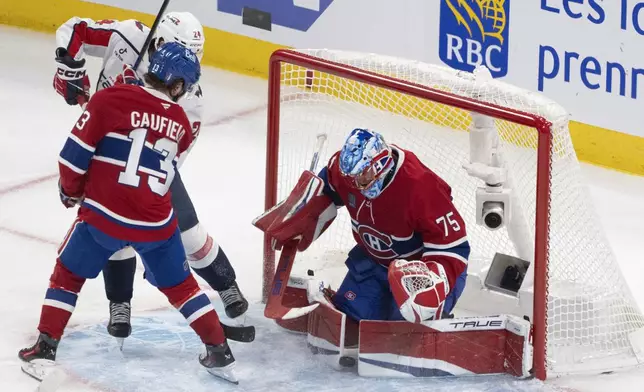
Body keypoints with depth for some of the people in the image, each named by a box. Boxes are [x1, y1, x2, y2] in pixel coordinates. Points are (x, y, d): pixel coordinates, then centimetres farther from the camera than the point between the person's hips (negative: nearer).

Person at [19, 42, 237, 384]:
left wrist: (71, 191, 12)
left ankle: (44, 352, 14)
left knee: (67, 276, 18)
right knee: (179, 285, 21)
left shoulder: (110, 99, -8)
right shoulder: (180, 124, 6)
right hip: (157, 223, 3)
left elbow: (75, 154, -7)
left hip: (104, 215, -2)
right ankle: (219, 353, 23)